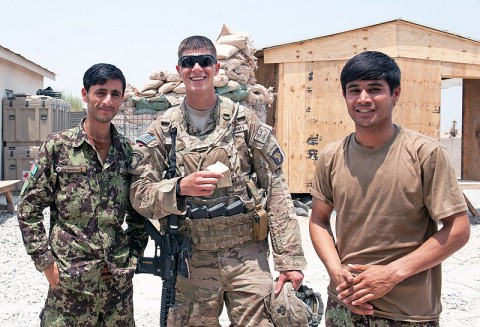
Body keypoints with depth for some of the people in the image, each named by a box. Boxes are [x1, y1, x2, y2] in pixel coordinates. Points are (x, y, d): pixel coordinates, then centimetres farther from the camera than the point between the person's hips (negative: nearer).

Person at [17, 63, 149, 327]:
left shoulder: (129, 152, 3)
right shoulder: (58, 146, -5)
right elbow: (28, 208, -3)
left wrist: (133, 256, 3)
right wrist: (46, 262, -7)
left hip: (119, 279, 3)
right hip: (69, 280, -2)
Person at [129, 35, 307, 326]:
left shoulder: (245, 121, 0)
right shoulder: (162, 130, 2)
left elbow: (276, 189, -1)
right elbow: (140, 194, -3)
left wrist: (290, 259, -6)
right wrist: (181, 188, -23)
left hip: (248, 258, 0)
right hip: (191, 262, 1)